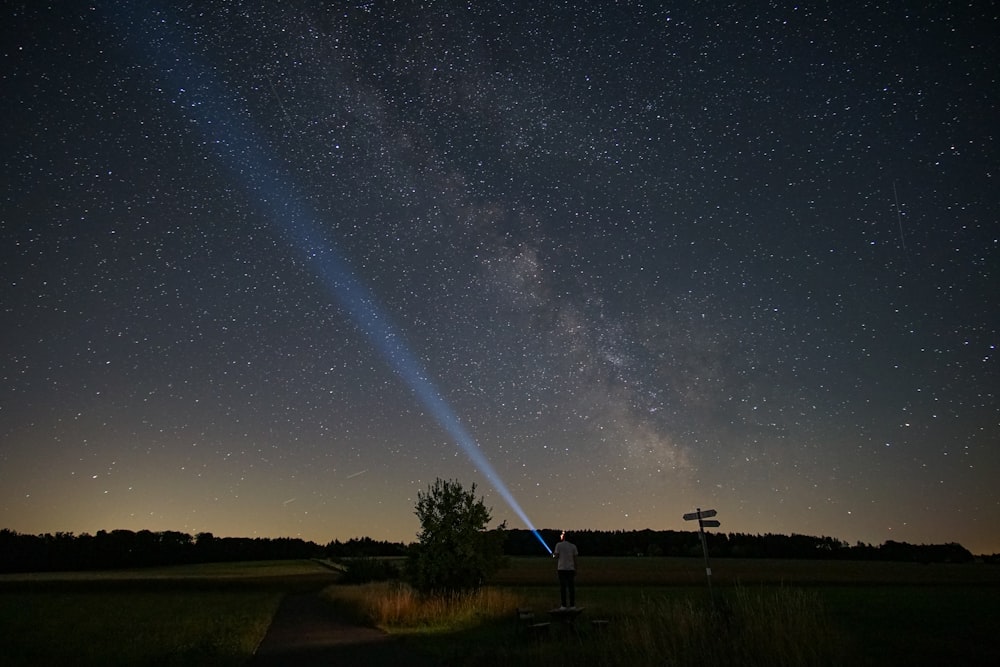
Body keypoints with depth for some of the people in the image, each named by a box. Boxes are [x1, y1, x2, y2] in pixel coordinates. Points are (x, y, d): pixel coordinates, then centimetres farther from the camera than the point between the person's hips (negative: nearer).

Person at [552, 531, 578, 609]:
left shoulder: (559, 545, -2)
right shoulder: (573, 546, 4)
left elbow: (555, 556, -2)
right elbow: (575, 558, 3)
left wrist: (553, 554, 21)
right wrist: (575, 570, 9)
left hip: (561, 568, -1)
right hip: (571, 568, 2)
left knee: (562, 587, 3)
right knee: (571, 587, 7)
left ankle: (563, 605, 2)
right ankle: (572, 605, 6)